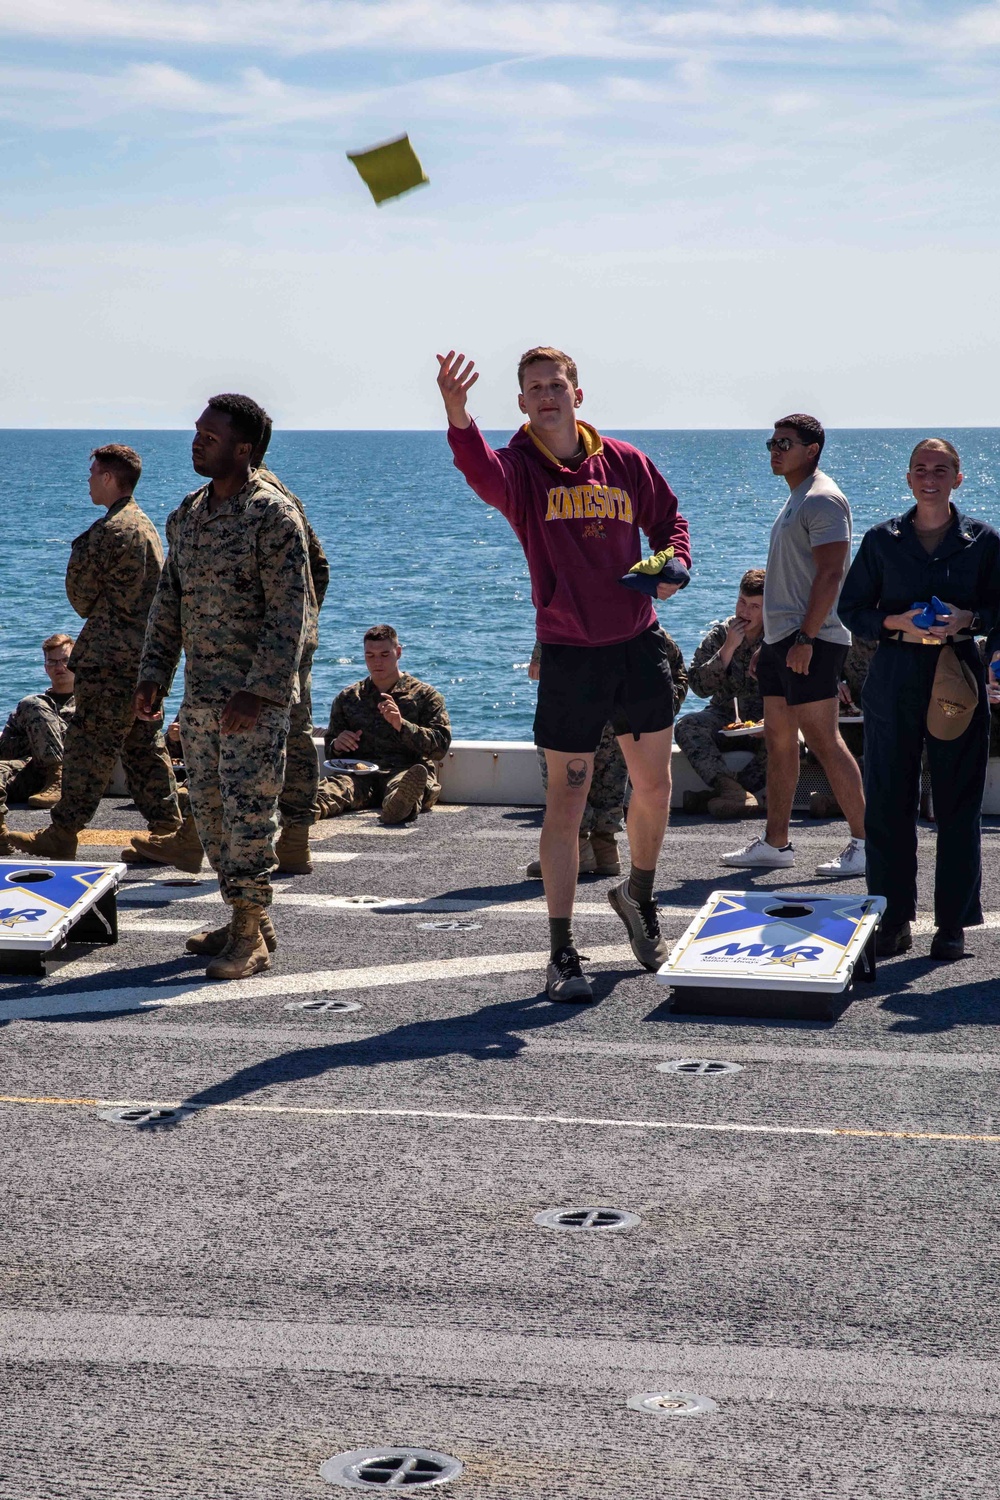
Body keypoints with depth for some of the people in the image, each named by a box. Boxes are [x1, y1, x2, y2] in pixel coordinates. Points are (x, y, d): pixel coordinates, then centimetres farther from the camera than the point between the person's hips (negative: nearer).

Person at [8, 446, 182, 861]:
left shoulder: (111, 531, -16)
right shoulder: (145, 525, 15)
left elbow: (81, 594, -8)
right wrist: (99, 611, 11)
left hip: (111, 659, -10)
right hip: (145, 653, 10)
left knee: (88, 745, -6)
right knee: (145, 745, 13)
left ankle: (62, 835, -2)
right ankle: (167, 826, 13)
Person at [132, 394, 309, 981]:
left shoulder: (274, 516, -11)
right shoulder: (187, 515, 12)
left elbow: (289, 614, -15)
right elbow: (169, 602, 18)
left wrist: (258, 691, -20)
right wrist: (155, 675, 10)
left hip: (256, 697, -8)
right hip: (200, 693, 8)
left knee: (248, 811, -7)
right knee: (210, 809, 11)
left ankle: (251, 936, 1)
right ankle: (248, 920, 22)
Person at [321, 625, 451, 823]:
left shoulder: (425, 695, 16)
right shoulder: (348, 698, 26)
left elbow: (441, 746, 3)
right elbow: (330, 747, 31)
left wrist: (401, 725, -12)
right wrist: (337, 745, 4)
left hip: (405, 770, -2)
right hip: (360, 773, 2)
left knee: (412, 779, -43)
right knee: (337, 784, -37)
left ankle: (400, 803, -79)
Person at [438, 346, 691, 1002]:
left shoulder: (625, 462, 4)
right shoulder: (519, 468, -8)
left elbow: (667, 517, 19)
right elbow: (482, 471, -32)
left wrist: (675, 561, -4)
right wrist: (458, 415, -53)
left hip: (640, 646, 4)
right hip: (569, 656, -4)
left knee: (654, 788, 14)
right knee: (566, 806, -1)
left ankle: (639, 897, 41)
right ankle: (563, 953, 5)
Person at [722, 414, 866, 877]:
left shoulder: (823, 500, -11)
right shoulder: (796, 500, 20)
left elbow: (830, 573, -19)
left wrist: (805, 638, -24)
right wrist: (768, 642, 22)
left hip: (809, 640, -10)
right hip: (781, 638, 10)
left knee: (823, 740, -11)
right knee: (778, 739, 11)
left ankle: (865, 842, -9)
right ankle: (775, 843, 15)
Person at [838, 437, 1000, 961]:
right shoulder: (882, 540, 7)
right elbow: (851, 608, 9)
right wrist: (896, 623, -9)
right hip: (894, 683, 1)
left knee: (957, 804, -1)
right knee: (888, 803, 2)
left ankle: (952, 923, 8)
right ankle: (894, 919, 13)